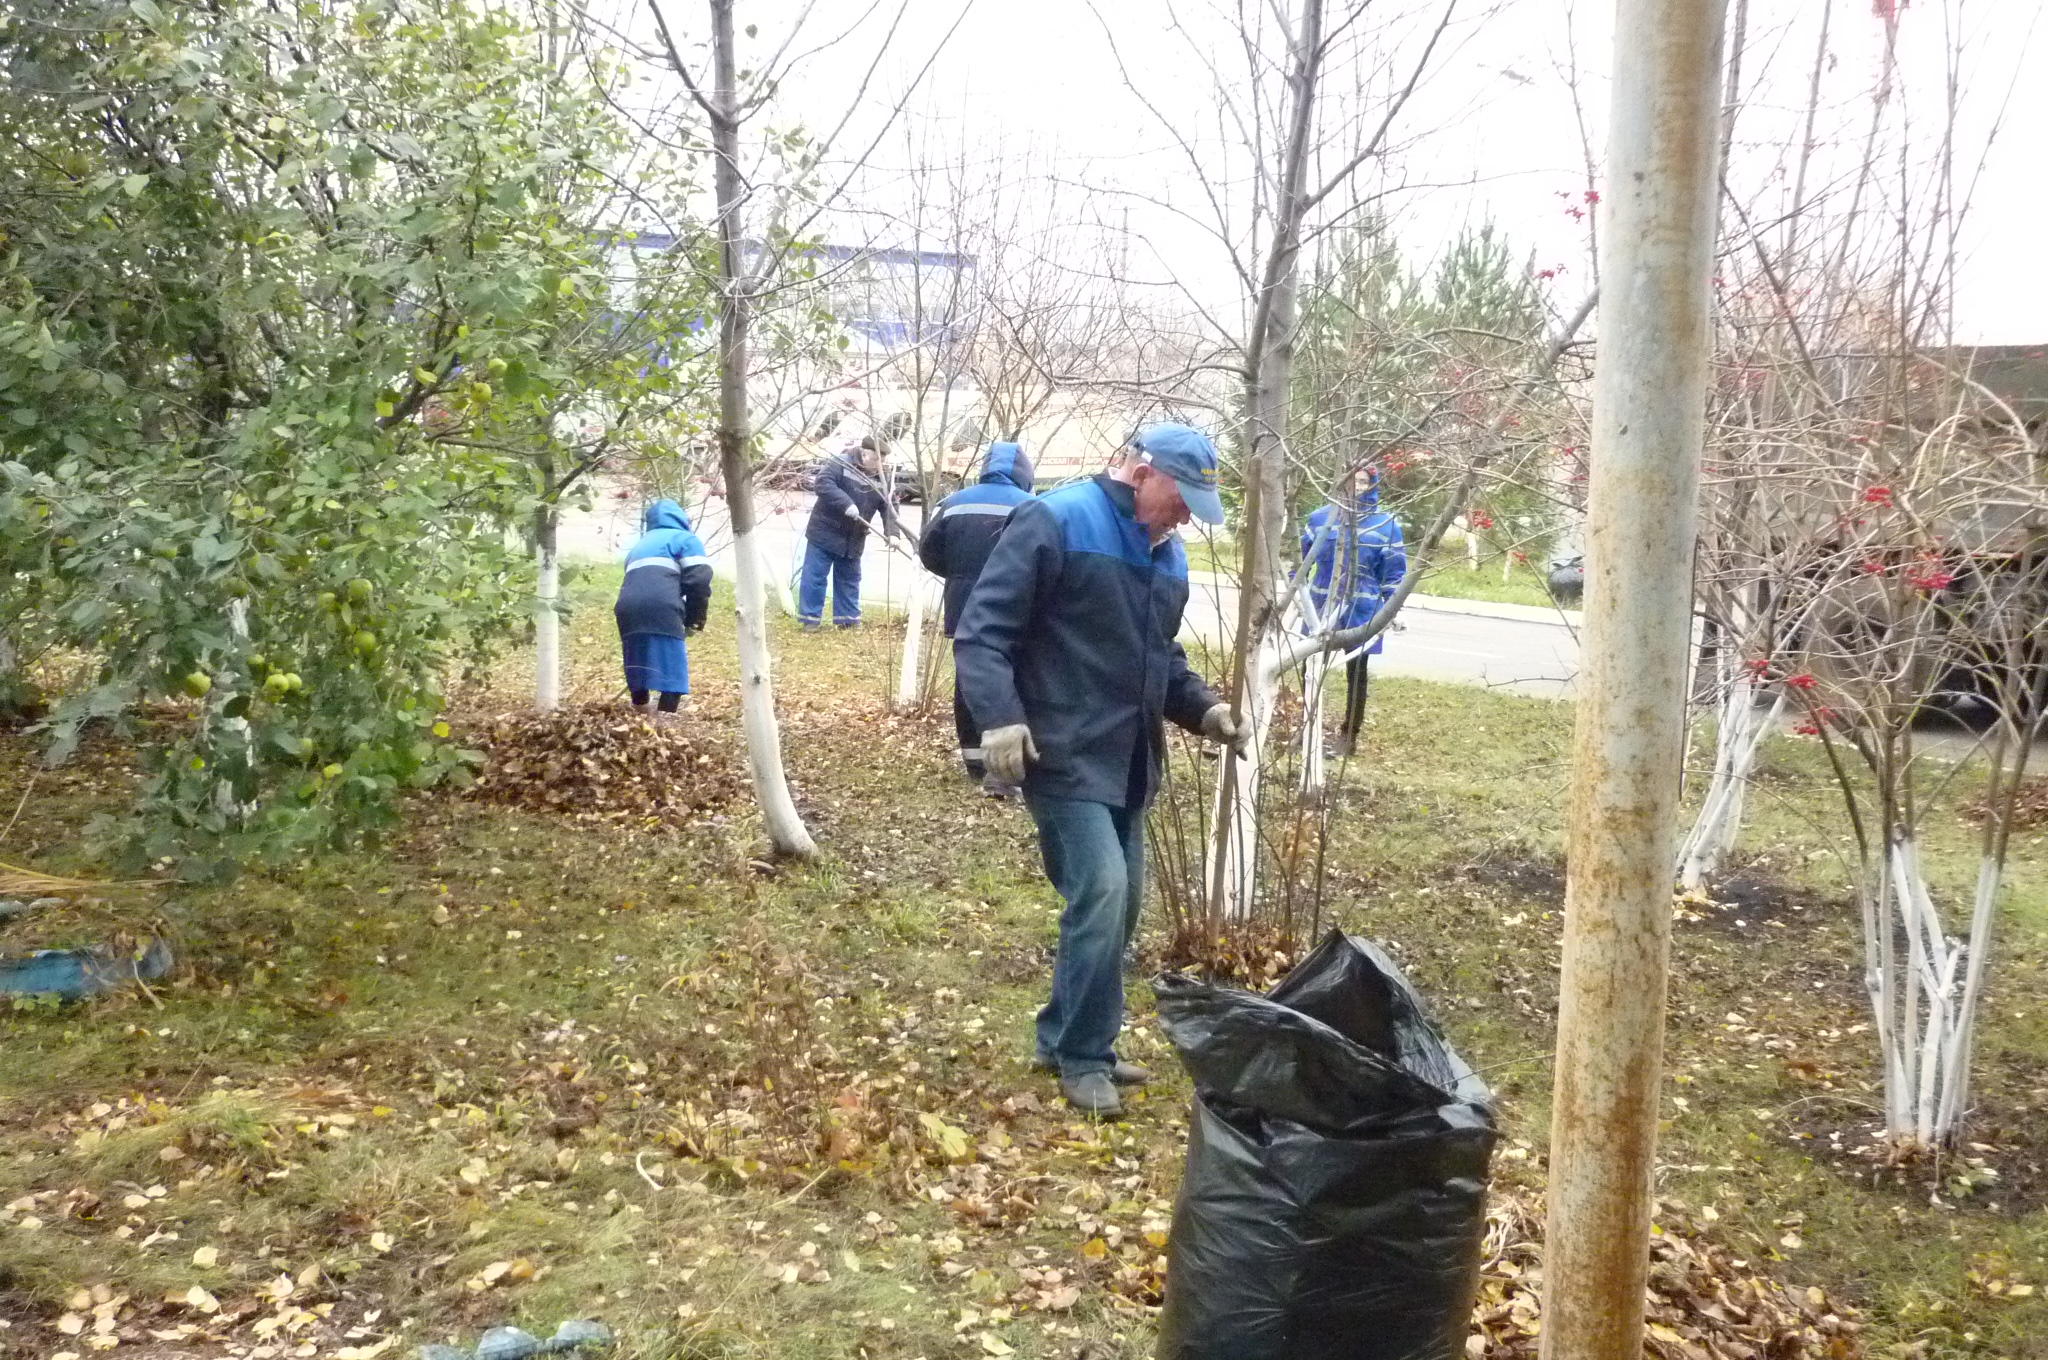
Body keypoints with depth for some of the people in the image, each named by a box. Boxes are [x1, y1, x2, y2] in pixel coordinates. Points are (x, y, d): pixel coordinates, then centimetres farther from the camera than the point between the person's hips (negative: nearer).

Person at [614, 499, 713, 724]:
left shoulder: (639, 546, 39)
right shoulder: (685, 539, 18)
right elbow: (699, 580, 3)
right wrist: (694, 618, 12)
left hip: (627, 608, 6)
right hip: (660, 608, -6)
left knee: (639, 664, 18)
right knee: (672, 664, -6)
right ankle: (665, 716, -19)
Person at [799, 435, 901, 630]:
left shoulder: (879, 478, 2)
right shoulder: (840, 464, -15)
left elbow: (888, 507, -3)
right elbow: (822, 483, -28)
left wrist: (892, 532, -20)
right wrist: (846, 504, -36)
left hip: (853, 540, 5)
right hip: (824, 533, -5)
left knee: (849, 579, 14)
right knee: (814, 576, -1)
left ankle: (848, 617, 24)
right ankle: (810, 618, 6)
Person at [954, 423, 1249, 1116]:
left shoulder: (1166, 554, 13)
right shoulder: (1053, 523, -12)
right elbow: (982, 628, -16)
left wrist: (1203, 707, 6)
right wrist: (1000, 715, -27)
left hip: (1127, 763, 9)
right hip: (1063, 756, -9)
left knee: (1120, 901, 12)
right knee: (1100, 892, -14)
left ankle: (1066, 1038, 27)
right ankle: (1083, 1056, 3)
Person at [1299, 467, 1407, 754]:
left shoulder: (1385, 524, -4)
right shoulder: (1320, 516, 0)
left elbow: (1394, 572, -1)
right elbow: (1302, 556, 10)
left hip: (1361, 611, -2)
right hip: (1320, 607, 2)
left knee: (1356, 672, 10)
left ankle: (1349, 732, 22)